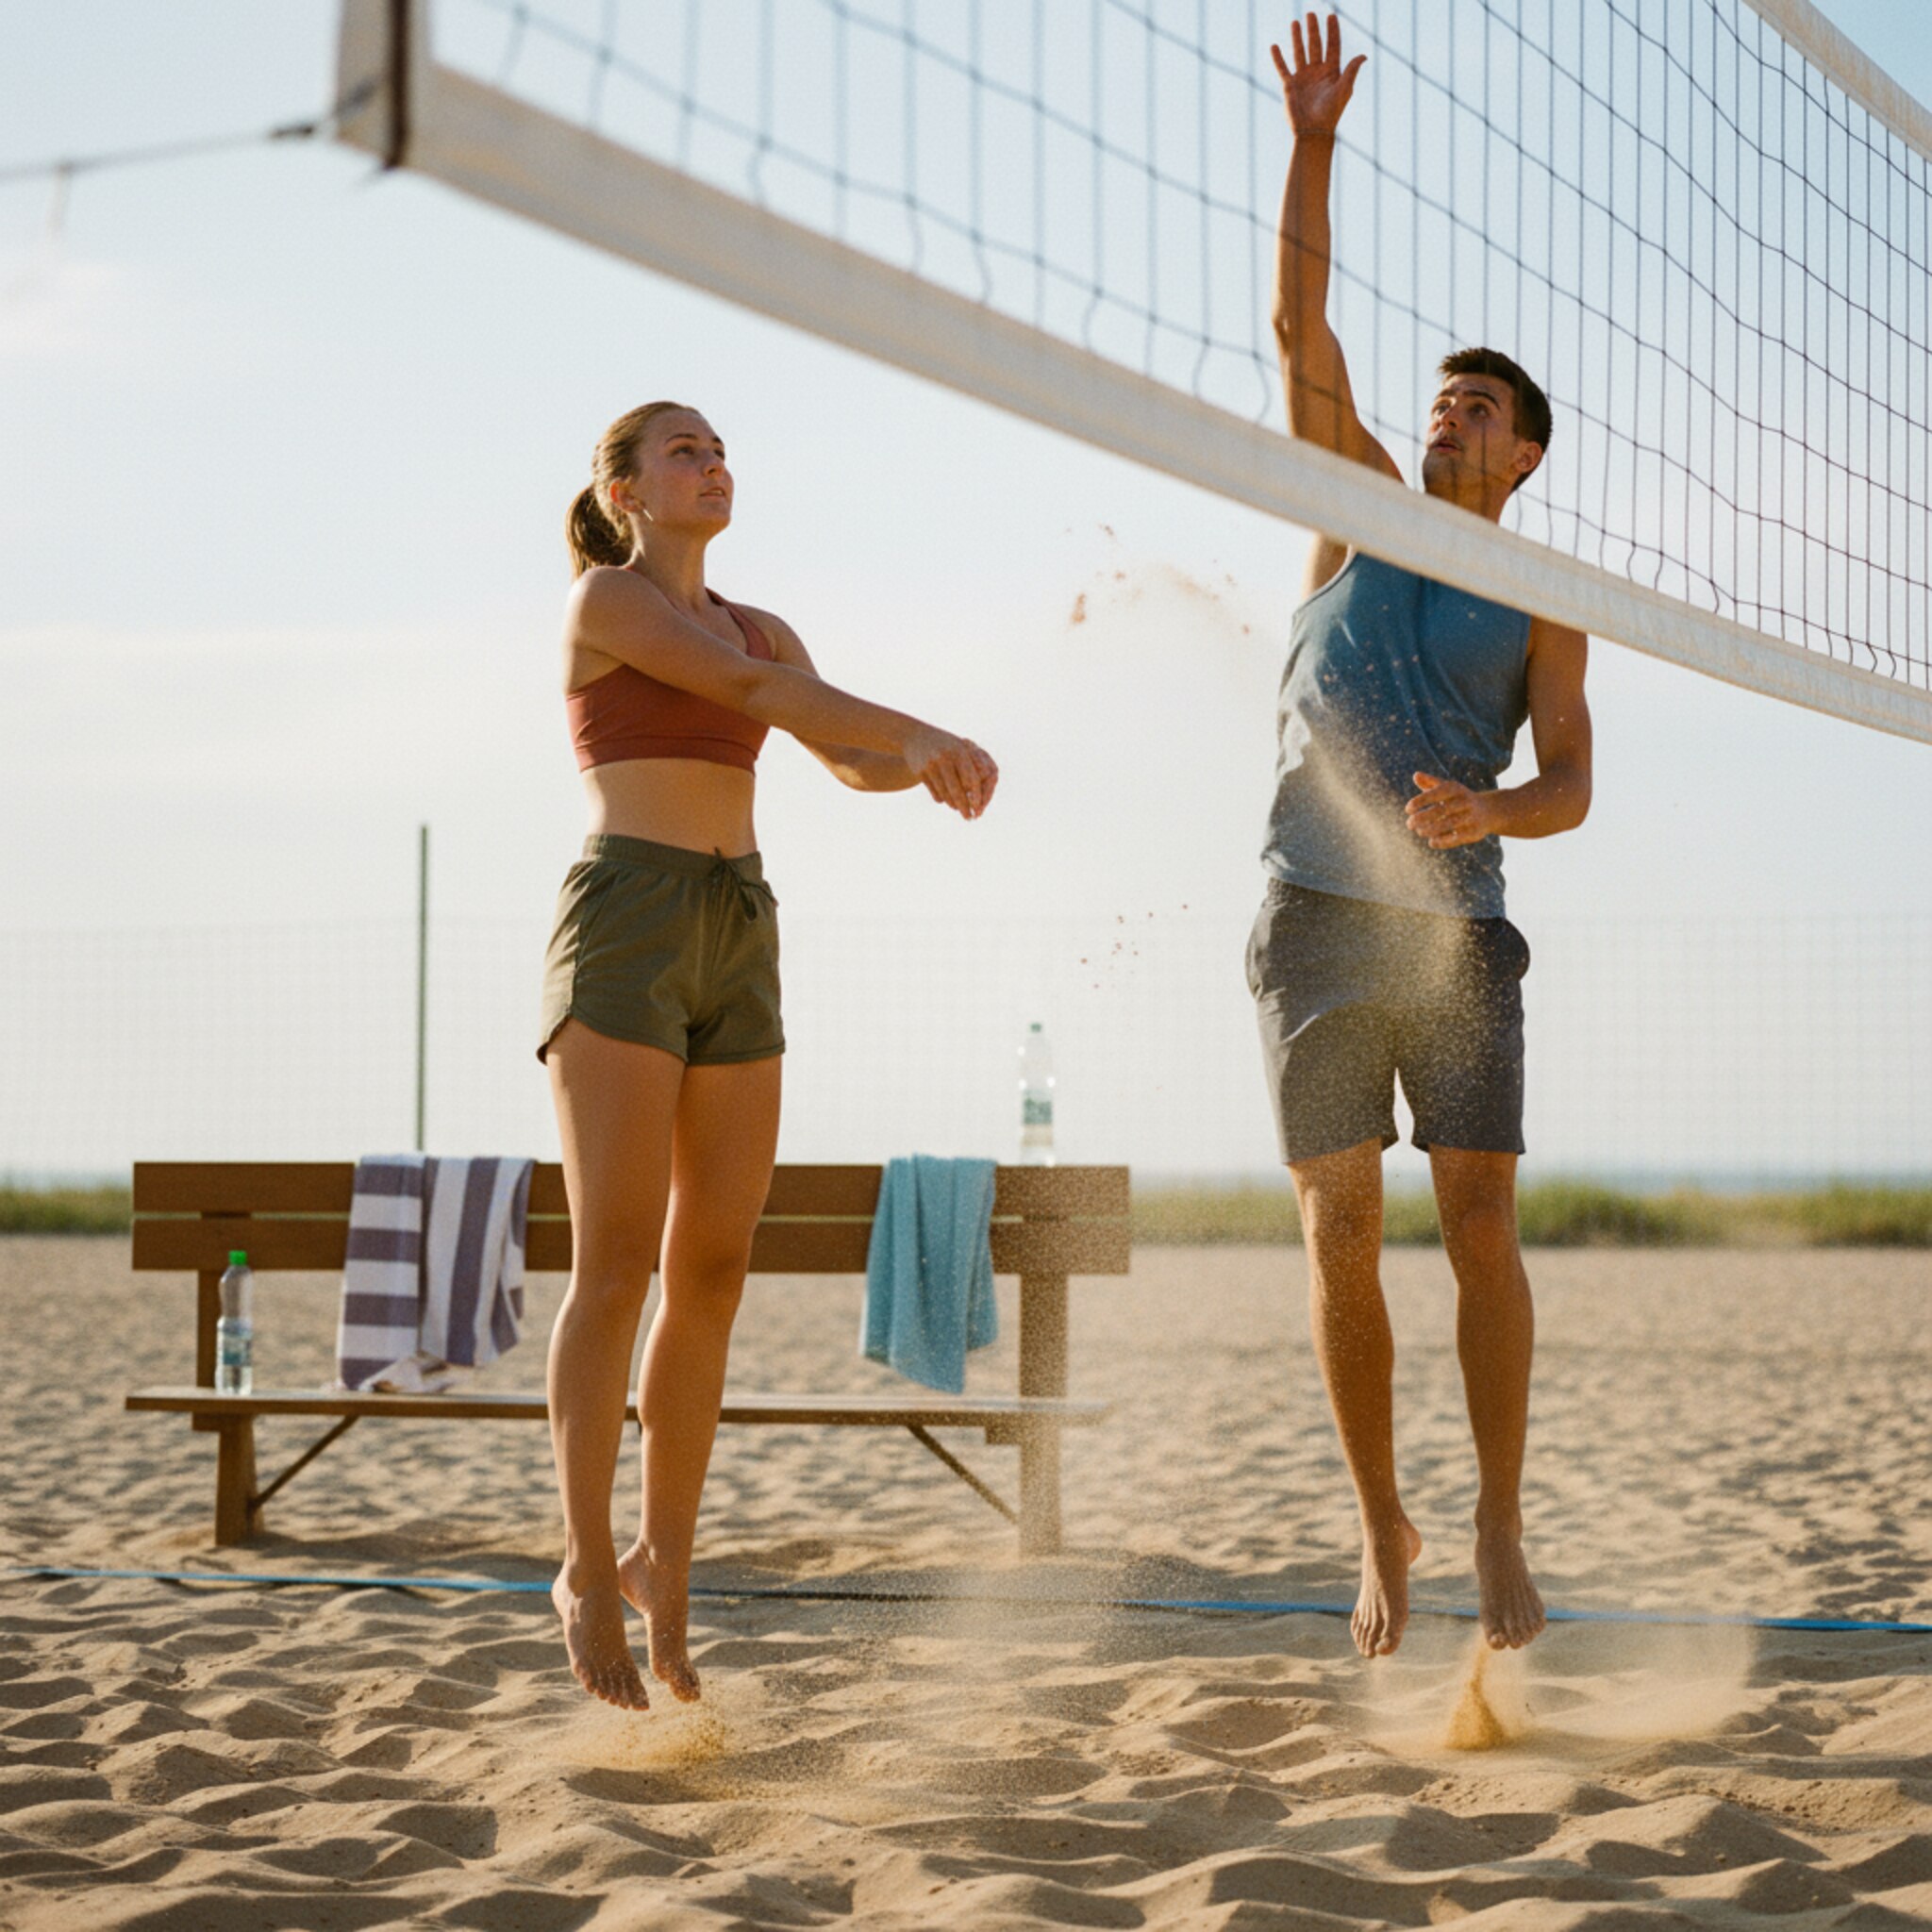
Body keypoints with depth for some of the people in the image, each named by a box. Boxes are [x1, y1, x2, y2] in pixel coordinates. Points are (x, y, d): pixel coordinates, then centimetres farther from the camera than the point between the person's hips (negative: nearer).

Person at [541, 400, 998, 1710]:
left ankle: (667, 1561, 13)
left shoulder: (762, 626, 21)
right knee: (617, 1266, -12)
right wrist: (925, 730, -15)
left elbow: (851, 761, 11)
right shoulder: (604, 597, 0)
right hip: (625, 925, -7)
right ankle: (591, 1570, -4)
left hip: (739, 942, 7)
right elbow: (750, 691, -12)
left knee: (715, 1273, 3)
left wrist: (918, 764, -12)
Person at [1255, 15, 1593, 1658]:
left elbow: (1570, 786, 2)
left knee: (1483, 1226, -9)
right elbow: (1300, 323, 7)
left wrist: (1485, 811, -21)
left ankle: (1501, 1538, -2)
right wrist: (1315, 145, -1)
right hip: (1315, 921, 1)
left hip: (1454, 930, -1)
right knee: (1342, 1236, -2)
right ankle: (1382, 1529, 9)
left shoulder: (1539, 601, 10)